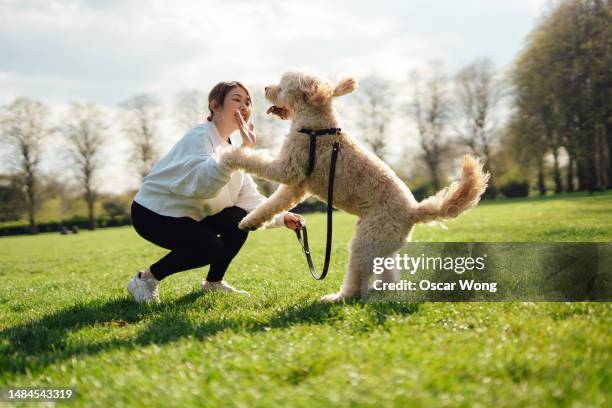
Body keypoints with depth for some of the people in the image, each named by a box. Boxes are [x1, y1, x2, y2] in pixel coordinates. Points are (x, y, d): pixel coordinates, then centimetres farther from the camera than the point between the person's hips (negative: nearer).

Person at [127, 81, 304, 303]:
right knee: (211, 247, -26)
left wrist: (282, 217, -12)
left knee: (241, 219, -7)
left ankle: (213, 282, 11)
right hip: (154, 211, -8)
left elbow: (250, 198, 2)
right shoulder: (200, 136, -20)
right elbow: (204, 184, -40)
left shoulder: (232, 147, 7)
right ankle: (144, 279, -7)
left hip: (189, 214, 8)